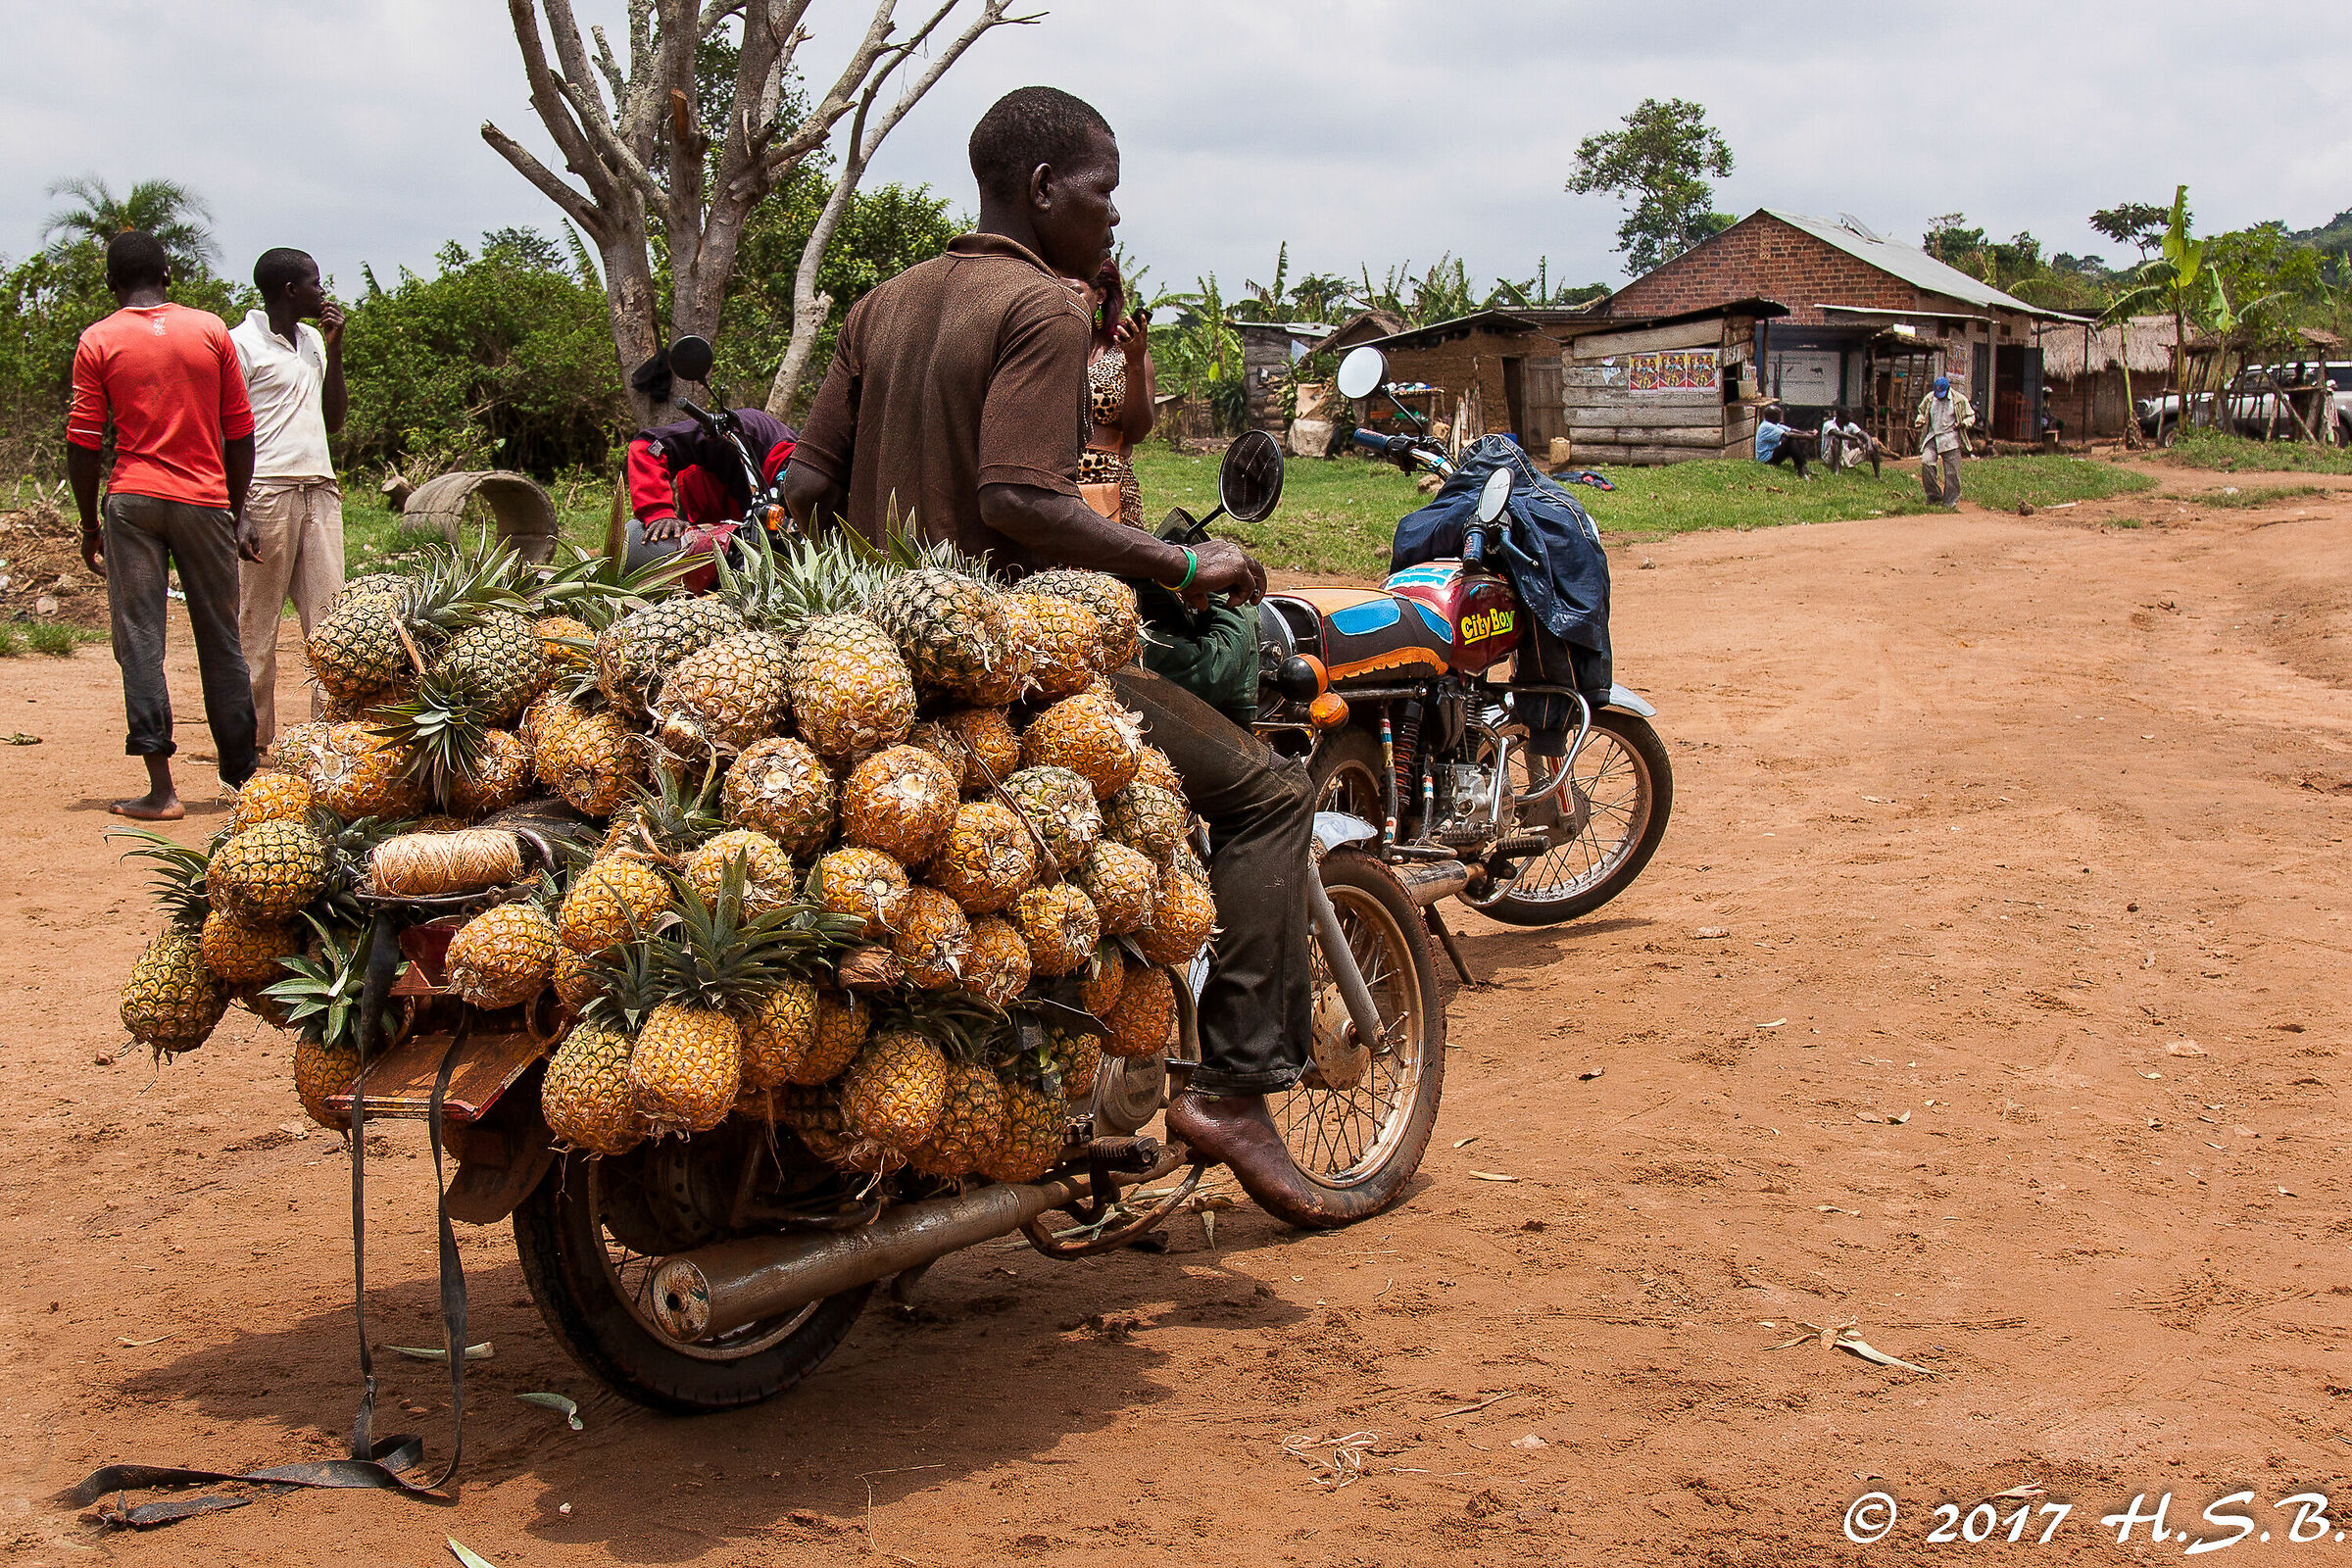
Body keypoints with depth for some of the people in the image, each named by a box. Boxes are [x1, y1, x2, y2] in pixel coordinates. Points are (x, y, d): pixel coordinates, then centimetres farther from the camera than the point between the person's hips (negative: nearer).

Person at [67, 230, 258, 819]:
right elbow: (240, 431, 5)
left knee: (140, 642, 1)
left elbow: (83, 443, -1)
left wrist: (90, 526, 8)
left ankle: (161, 789, -5)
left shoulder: (98, 341, 1)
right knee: (220, 642, 11)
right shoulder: (211, 330, 4)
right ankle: (241, 775, 18)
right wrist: (237, 514, 13)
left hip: (133, 502, -1)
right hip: (205, 502, 1)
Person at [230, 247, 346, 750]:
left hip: (320, 491, 7)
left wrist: (334, 349, 10)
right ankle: (256, 741, 2)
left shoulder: (312, 339, 17)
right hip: (267, 491, -7)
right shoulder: (244, 342, -5)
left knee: (329, 616, 0)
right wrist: (238, 514, -16)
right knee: (257, 624, -2)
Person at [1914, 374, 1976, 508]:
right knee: (1926, 462, -19)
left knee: (1952, 472, -4)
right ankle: (1934, 495, -7)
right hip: (1932, 437, 2)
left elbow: (1970, 416, 10)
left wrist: (1962, 424, -10)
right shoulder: (1929, 398, 7)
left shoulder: (1959, 400, 0)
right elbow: (1922, 412, 25)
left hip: (1950, 439, -2)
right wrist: (1919, 421, 5)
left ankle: (1950, 502, 5)